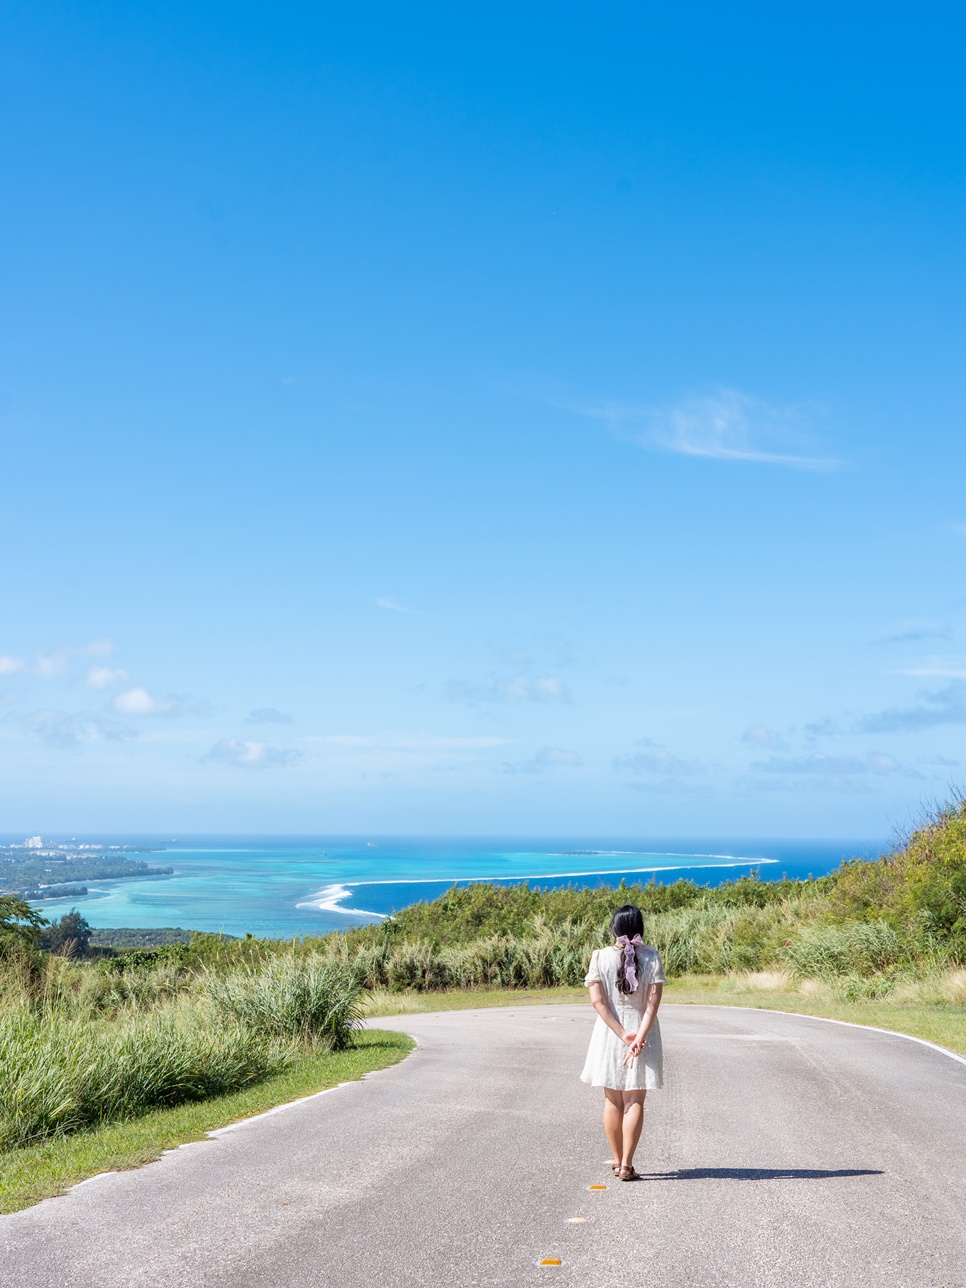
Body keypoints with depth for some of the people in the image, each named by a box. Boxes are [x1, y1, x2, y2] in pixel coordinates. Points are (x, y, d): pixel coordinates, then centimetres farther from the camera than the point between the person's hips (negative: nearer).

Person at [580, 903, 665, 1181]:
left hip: (610, 1034, 1)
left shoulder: (600, 957, -5)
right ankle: (626, 1165, 0)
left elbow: (598, 1000, -12)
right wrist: (640, 1037, -16)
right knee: (634, 1102, 4)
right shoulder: (652, 957, -6)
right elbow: (653, 1001, -14)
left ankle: (618, 1161, 23)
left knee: (612, 1101, 13)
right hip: (643, 1032, -1)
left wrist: (622, 1033, -11)